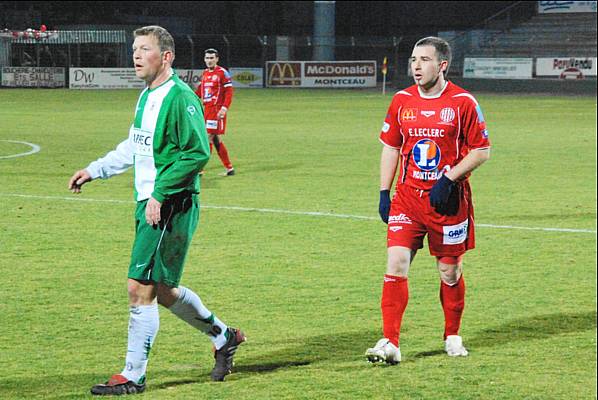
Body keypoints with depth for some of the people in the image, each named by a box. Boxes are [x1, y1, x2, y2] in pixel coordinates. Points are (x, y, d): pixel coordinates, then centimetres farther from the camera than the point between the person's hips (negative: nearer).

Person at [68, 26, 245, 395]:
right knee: (161, 289, 17)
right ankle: (223, 336, 34)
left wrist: (160, 193, -22)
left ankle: (133, 376, 1)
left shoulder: (180, 98, -16)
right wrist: (94, 170, 23)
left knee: (141, 288, -8)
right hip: (149, 204, 10)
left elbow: (198, 153, -21)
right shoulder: (147, 97, 13)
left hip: (171, 208, -10)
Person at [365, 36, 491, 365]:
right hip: (407, 197, 2)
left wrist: (448, 180, -16)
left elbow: (481, 151, -5)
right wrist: (384, 193, 6)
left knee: (449, 270, 7)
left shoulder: (463, 102, -7)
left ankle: (452, 336, 28)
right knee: (396, 263, -11)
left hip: (448, 200, -2)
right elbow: (390, 147, 13)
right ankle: (390, 343, -12)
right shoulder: (402, 101, 4)